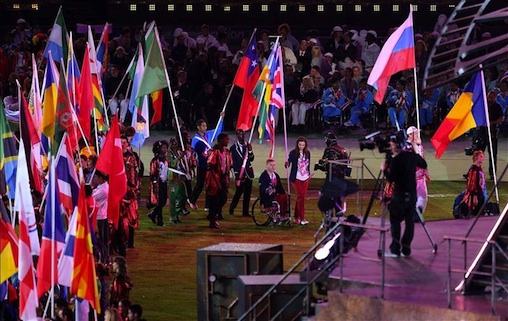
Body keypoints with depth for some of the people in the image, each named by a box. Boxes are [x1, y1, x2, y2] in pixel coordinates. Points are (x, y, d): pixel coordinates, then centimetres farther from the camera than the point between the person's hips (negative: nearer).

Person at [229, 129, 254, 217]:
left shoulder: (247, 146, 9)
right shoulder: (233, 148, -4)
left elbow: (251, 159, 8)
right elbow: (233, 162, -5)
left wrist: (250, 151, -9)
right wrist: (236, 174, -11)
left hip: (248, 173, 4)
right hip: (240, 173, -4)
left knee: (247, 193, 3)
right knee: (239, 192, -3)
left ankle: (245, 212, 7)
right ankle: (232, 208, 19)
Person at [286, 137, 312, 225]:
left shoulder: (307, 153, 6)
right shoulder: (293, 153, -8)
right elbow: (288, 162, -14)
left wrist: (309, 173, 9)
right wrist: (287, 164, -35)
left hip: (305, 178, 5)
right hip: (296, 178, -5)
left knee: (300, 197, 8)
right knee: (301, 197, -12)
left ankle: (296, 217, 16)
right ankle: (302, 218, -11)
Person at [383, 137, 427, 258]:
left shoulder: (396, 160, -16)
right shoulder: (413, 156, 4)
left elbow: (391, 178, -16)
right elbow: (424, 165, 22)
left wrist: (384, 169, -1)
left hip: (400, 195, -6)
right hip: (412, 194, 6)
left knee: (395, 221, 1)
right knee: (410, 221, 8)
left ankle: (395, 249, -3)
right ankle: (406, 249, 9)